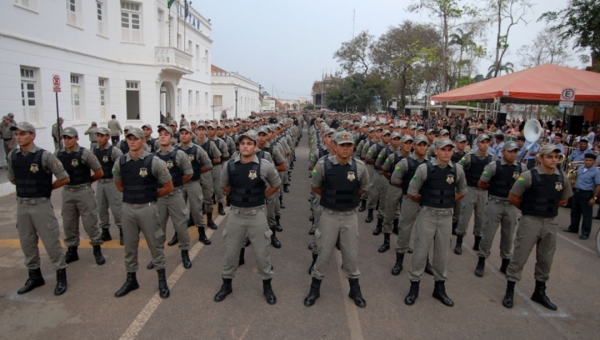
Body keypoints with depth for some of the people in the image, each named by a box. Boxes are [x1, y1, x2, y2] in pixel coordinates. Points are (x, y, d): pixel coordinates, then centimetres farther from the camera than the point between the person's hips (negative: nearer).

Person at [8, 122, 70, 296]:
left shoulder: (44, 156, -13)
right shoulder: (12, 156, 3)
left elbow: (64, 178, -10)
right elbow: (12, 178, 20)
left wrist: (46, 188, 0)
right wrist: (26, 187, 10)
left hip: (41, 204, -6)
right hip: (22, 204, 6)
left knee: (51, 242, 0)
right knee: (27, 243, 15)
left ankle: (61, 276, 13)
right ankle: (35, 276, 30)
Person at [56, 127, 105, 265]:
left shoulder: (85, 153, -12)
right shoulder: (58, 154, 2)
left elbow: (99, 173, -8)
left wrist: (86, 181, 4)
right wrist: (65, 180, 7)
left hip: (84, 191, -5)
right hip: (67, 192, 5)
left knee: (90, 221, 1)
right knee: (69, 223, 12)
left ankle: (97, 249, 12)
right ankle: (72, 250, 25)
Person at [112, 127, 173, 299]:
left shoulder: (154, 161, -12)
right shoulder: (120, 162, 1)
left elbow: (168, 187, -6)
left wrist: (151, 196, 4)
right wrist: (132, 195, 11)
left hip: (147, 208, -4)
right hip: (128, 208, 4)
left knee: (155, 244, 6)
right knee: (129, 245, 15)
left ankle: (162, 280, 20)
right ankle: (131, 279, 31)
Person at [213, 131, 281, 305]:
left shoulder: (265, 166, -11)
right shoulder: (229, 165, -5)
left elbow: (276, 185, 5)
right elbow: (224, 186, 14)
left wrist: (260, 197, 4)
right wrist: (237, 196, 10)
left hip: (257, 214, -2)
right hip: (236, 213, 2)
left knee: (261, 252, 9)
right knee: (230, 251, 13)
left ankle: (267, 285, 28)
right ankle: (226, 284, 33)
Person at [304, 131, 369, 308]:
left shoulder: (360, 166, -8)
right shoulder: (323, 164, -13)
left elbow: (363, 188, 11)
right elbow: (314, 187, 3)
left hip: (350, 216, 1)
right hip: (329, 215, -1)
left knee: (351, 253, 12)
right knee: (324, 252, 9)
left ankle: (354, 289, 31)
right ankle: (315, 288, 28)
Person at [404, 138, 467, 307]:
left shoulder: (457, 170, 0)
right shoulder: (424, 168, -11)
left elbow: (462, 192, 18)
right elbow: (411, 193, -4)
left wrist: (447, 202, 10)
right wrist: (427, 202, 7)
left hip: (446, 216, 3)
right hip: (427, 215, -3)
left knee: (442, 253, 12)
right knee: (421, 251, 3)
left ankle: (440, 287, 28)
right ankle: (414, 286, 18)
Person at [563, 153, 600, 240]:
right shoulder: (580, 167, 6)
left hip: (586, 194, -7)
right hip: (577, 192, 7)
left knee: (586, 214, 1)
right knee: (575, 212, 19)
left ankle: (585, 233, 9)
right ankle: (573, 228, 34)